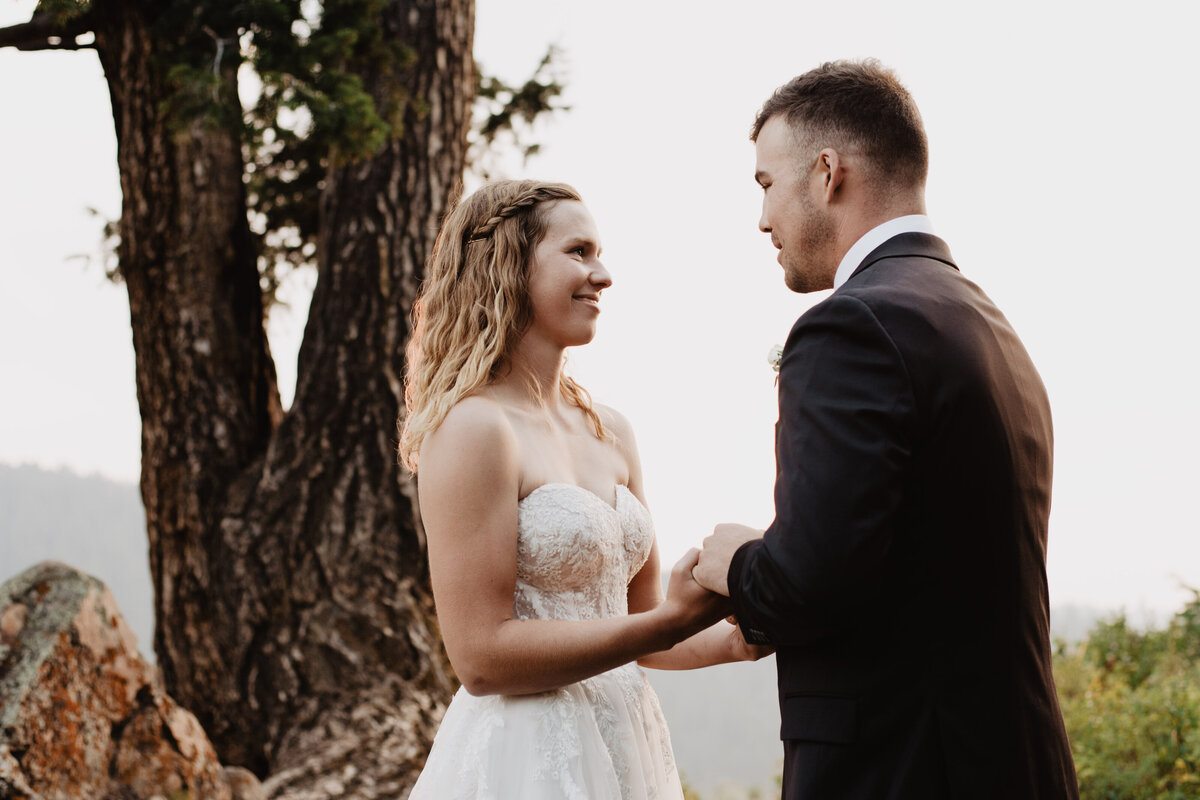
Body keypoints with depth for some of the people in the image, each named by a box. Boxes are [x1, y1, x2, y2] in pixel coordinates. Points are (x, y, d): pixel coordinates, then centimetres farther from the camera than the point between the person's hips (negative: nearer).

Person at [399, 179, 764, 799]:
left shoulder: (609, 433, 8)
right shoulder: (473, 429, -14)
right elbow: (482, 658, -19)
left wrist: (733, 638, -5)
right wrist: (670, 621, -20)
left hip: (624, 746, 7)